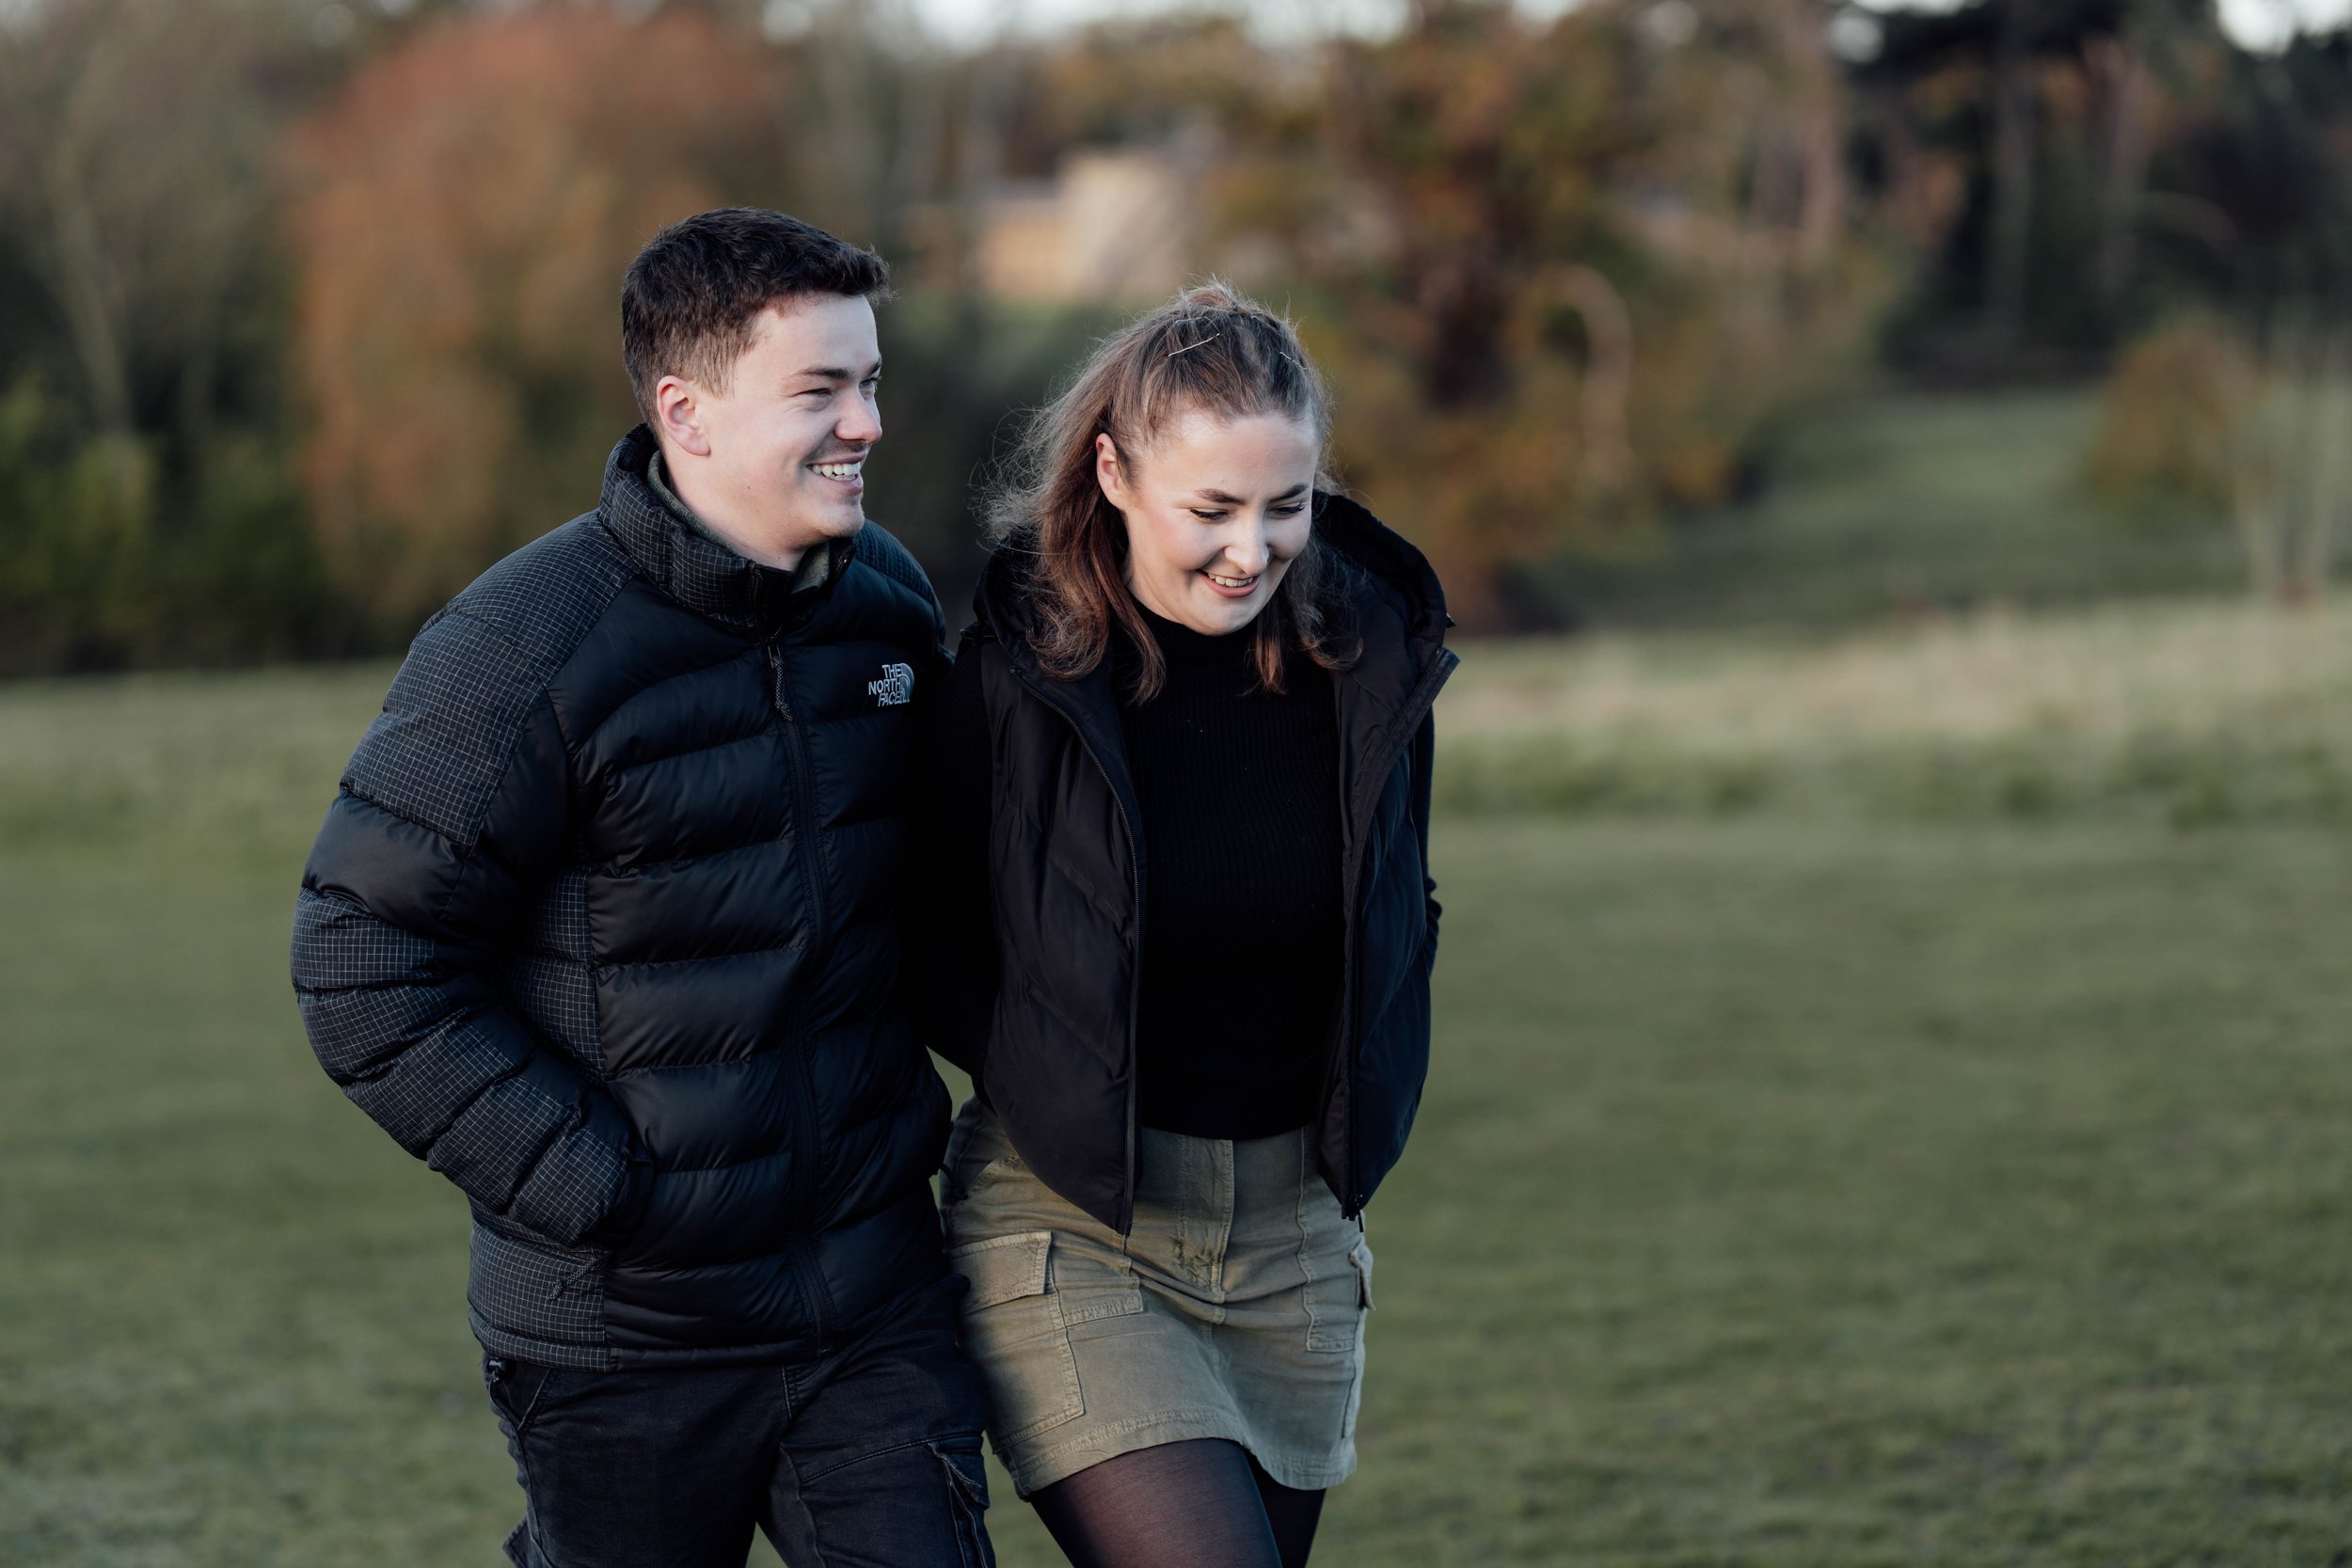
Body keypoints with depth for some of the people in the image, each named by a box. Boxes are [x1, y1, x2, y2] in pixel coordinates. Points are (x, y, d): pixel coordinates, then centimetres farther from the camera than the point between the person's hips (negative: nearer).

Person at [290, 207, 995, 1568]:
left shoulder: (890, 599, 4)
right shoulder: (524, 644, -16)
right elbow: (368, 969, -15)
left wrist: (907, 1108, 12)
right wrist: (597, 1185, -17)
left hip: (878, 1305, 4)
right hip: (629, 1334, -4)